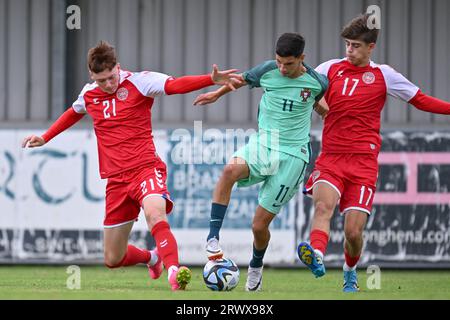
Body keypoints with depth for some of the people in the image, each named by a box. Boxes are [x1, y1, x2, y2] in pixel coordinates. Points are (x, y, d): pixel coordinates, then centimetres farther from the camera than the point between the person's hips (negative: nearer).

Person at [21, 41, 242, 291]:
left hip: (145, 168, -5)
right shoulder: (88, 94, 10)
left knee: (155, 215, -39)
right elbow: (73, 114, 33)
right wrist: (45, 138, 39)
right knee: (112, 259, 7)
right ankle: (152, 258, 37)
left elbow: (176, 85, -22)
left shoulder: (138, 82, -6)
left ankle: (173, 271, -50)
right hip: (116, 179, 5)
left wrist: (212, 80, -38)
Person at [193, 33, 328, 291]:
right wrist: (218, 93, 25)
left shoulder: (317, 82, -7)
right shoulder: (267, 71, -4)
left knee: (260, 224, -1)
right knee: (231, 170, -36)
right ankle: (213, 237, -31)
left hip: (292, 155, -2)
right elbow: (242, 79, 18)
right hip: (262, 144, 2)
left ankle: (256, 267, 31)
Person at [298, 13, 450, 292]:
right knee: (323, 204, -29)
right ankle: (316, 256, -52)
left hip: (363, 162, -1)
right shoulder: (331, 69, 10)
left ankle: (350, 270, 25)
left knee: (353, 231, -5)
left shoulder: (383, 75, 6)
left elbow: (421, 101, 13)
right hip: (330, 157, 1)